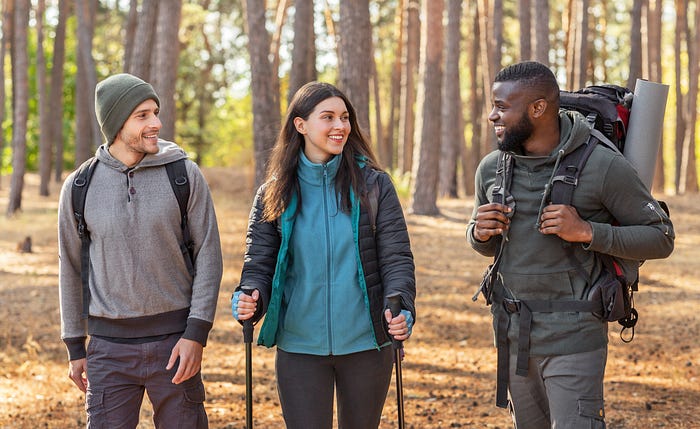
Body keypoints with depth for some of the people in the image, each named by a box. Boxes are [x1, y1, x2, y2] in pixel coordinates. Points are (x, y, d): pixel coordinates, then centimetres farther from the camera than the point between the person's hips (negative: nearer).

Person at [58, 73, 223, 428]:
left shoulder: (185, 175, -2)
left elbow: (208, 255, -3)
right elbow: (71, 268, 10)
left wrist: (196, 333, -10)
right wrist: (75, 346, 11)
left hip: (175, 341, -1)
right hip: (109, 345, 1)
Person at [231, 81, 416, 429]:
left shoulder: (373, 184, 0)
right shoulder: (274, 194, 2)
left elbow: (397, 256, -3)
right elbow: (258, 262, 2)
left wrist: (401, 308, -21)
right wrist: (249, 299, -19)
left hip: (365, 344, 0)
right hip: (299, 346, 0)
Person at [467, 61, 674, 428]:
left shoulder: (604, 166, -12)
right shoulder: (491, 168, 4)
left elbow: (661, 238, -8)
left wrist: (587, 232, -21)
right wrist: (480, 232, -6)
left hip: (573, 338, -5)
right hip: (512, 335, 6)